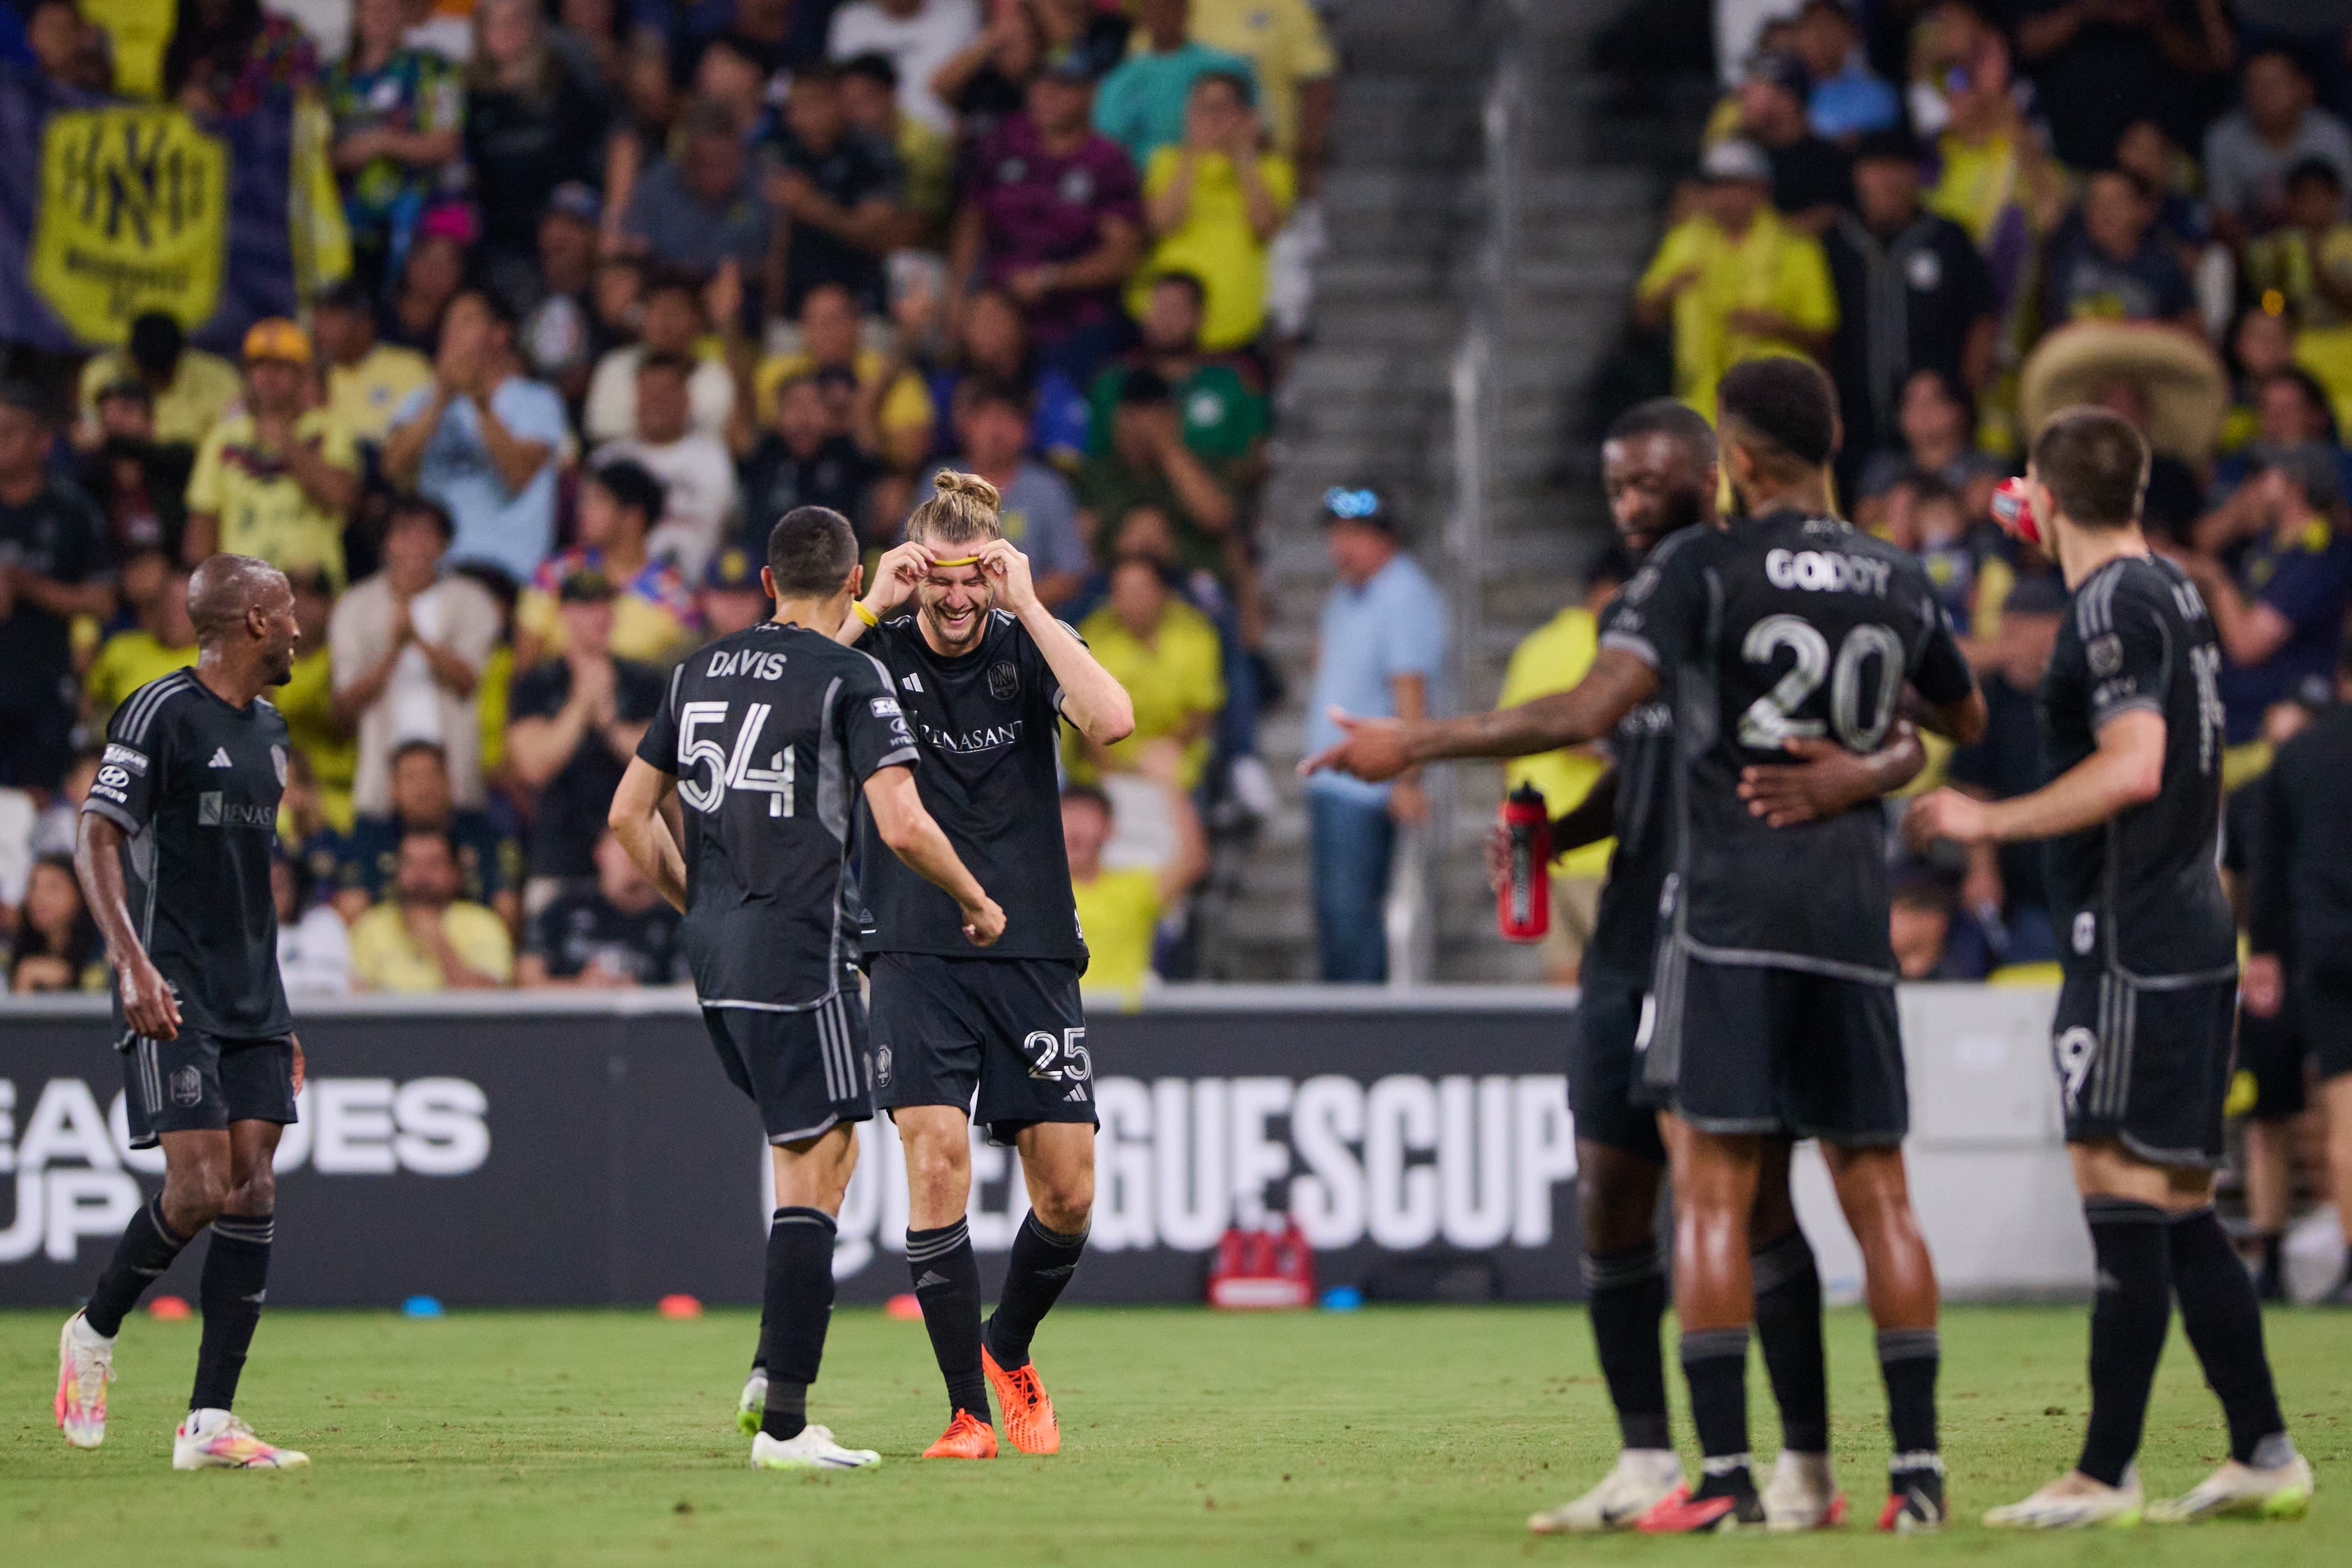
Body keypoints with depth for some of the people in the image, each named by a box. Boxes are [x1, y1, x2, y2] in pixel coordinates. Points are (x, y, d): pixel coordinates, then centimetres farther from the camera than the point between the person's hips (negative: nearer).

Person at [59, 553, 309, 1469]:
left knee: (252, 1195, -2)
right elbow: (95, 841, -13)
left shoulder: (267, 730, 18)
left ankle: (209, 1424, -1)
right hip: (172, 997, -8)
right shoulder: (162, 713, -8)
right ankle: (94, 1333, 11)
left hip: (251, 999, 8)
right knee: (198, 1190, -15)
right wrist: (133, 963, -25)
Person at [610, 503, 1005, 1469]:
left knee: (827, 1148, 21)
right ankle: (783, 1422, -10)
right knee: (811, 1174, -5)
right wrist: (976, 901, 0)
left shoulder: (702, 672, 12)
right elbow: (901, 824, -16)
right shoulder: (849, 677, -8)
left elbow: (629, 817, 15)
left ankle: (772, 1373, 12)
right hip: (801, 950, -7)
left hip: (713, 954, 7)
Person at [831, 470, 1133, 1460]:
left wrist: (1029, 606, -17)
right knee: (936, 1160, -15)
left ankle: (1009, 1351, 29)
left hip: (1033, 951, 1)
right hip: (917, 954, -1)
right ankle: (968, 1410, -6)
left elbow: (1112, 722, -18)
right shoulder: (878, 651, 0)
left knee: (1067, 1191, 0)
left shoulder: (1026, 645, 1)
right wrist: (868, 608, -17)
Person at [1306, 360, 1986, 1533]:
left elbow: (1589, 712, -15)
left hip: (1729, 909, -5)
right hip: (1853, 918, 5)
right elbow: (1968, 723, 29)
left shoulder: (1704, 566, -5)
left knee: (1712, 1191, -4)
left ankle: (1724, 1478, -10)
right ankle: (1916, 1469, 4)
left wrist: (1412, 746, -9)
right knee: (1876, 1191, 7)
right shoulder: (1897, 583, 11)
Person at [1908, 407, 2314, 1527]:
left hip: (2134, 952, -9)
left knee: (2125, 1197, -9)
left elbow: (2134, 765, -23)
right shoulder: (2175, 596, 16)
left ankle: (2104, 1477, -10)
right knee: (2178, 1209, 12)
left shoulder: (2113, 606, -13)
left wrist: (1989, 822, -17)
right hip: (2191, 938, 9)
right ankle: (2263, 1456, 13)